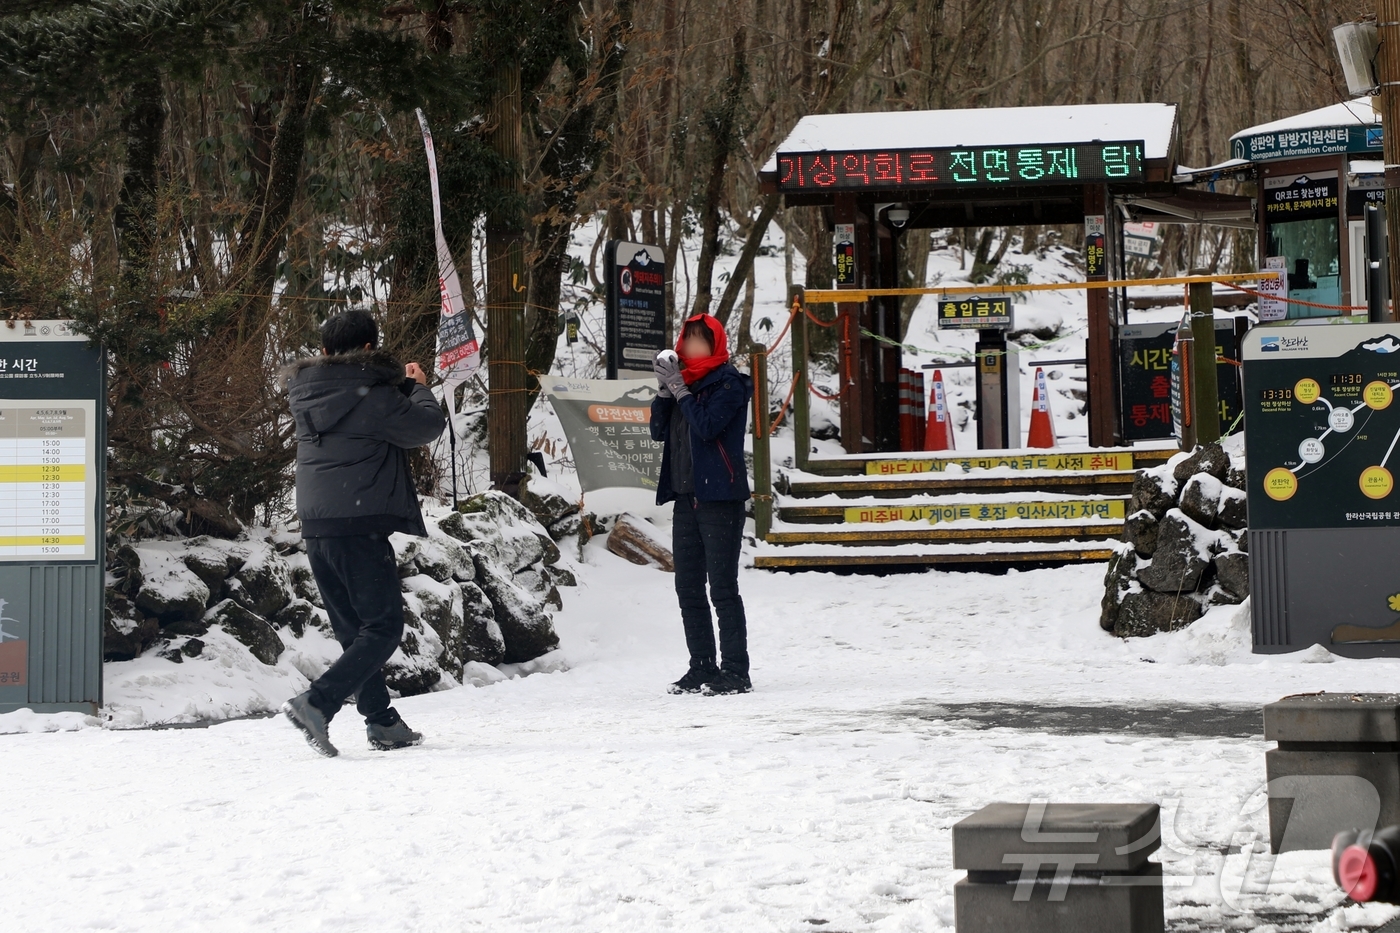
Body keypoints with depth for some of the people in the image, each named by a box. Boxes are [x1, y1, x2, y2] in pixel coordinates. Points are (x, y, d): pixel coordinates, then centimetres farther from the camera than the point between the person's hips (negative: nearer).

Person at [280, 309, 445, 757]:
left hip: (315, 529, 8)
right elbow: (426, 426, -5)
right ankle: (317, 703, -18)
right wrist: (419, 388, 13)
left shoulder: (305, 392, 9)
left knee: (354, 630, 15)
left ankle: (382, 721, 17)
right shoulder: (371, 394, -13)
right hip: (360, 525, -8)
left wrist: (400, 382, 24)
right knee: (383, 627, -3)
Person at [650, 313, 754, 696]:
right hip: (686, 497, 8)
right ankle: (702, 668, 14)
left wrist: (680, 390, -11)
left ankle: (735, 671, -9)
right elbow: (658, 431, 12)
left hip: (719, 497, -8)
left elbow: (708, 424, -18)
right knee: (688, 589, 8)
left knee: (723, 588, -10)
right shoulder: (684, 381, 17)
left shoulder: (728, 383, -5)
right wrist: (664, 390, 0)